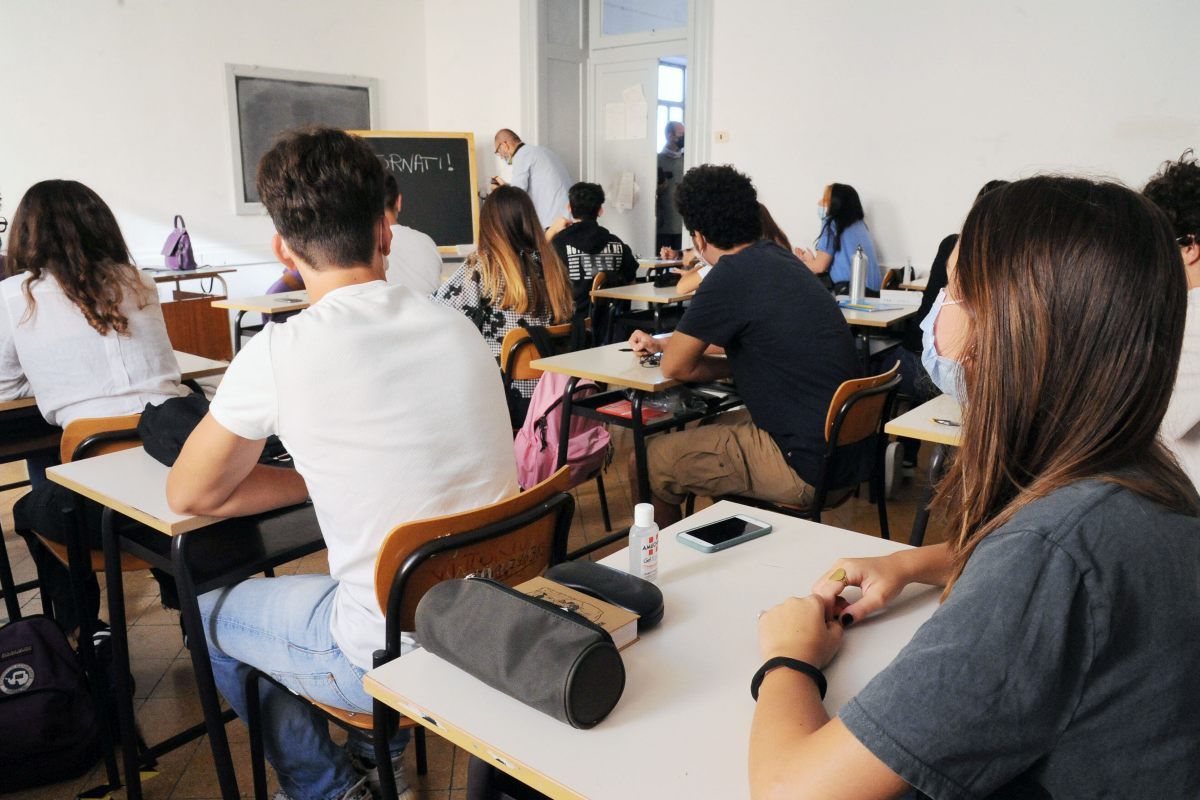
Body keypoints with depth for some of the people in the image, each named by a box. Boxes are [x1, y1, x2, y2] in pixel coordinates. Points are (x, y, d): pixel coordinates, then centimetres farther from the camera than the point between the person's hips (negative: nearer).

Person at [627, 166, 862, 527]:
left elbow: (676, 367, -10)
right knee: (709, 429, 29)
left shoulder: (732, 276, -19)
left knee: (647, 462, -1)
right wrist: (663, 343, 27)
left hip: (805, 467, -9)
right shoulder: (777, 257, 9)